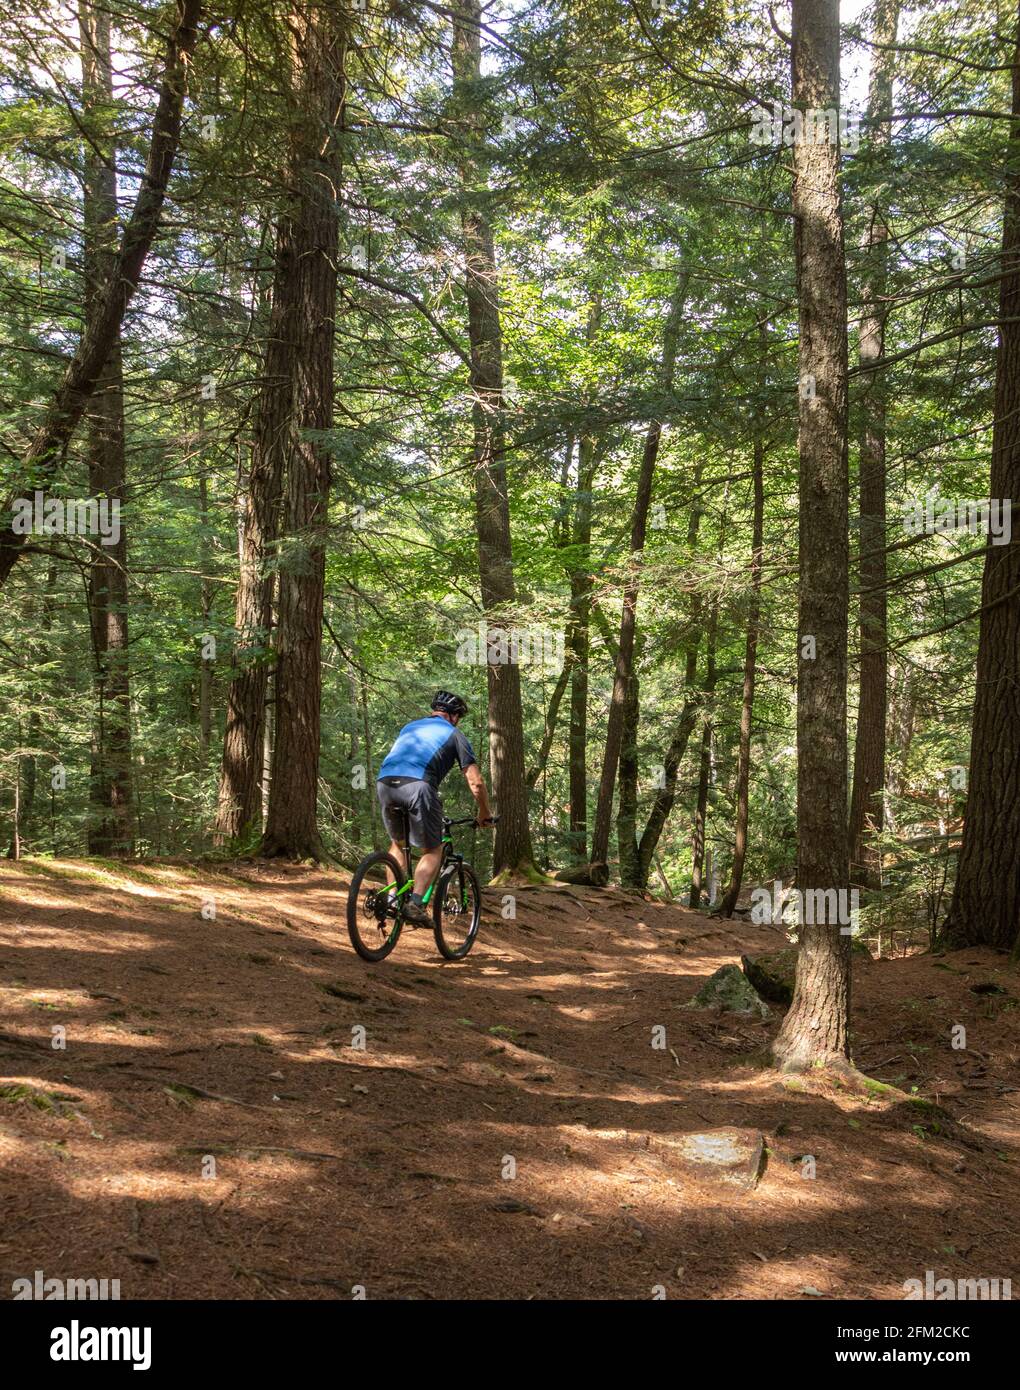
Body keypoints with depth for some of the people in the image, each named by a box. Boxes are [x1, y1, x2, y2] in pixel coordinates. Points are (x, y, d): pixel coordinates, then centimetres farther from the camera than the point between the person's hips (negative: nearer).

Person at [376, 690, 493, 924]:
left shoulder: (410, 726, 35)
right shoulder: (454, 734, 20)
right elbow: (475, 783, 17)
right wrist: (485, 814, 31)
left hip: (384, 782, 5)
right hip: (418, 785, -5)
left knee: (397, 843, 26)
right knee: (433, 850, 11)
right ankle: (415, 903, -5)